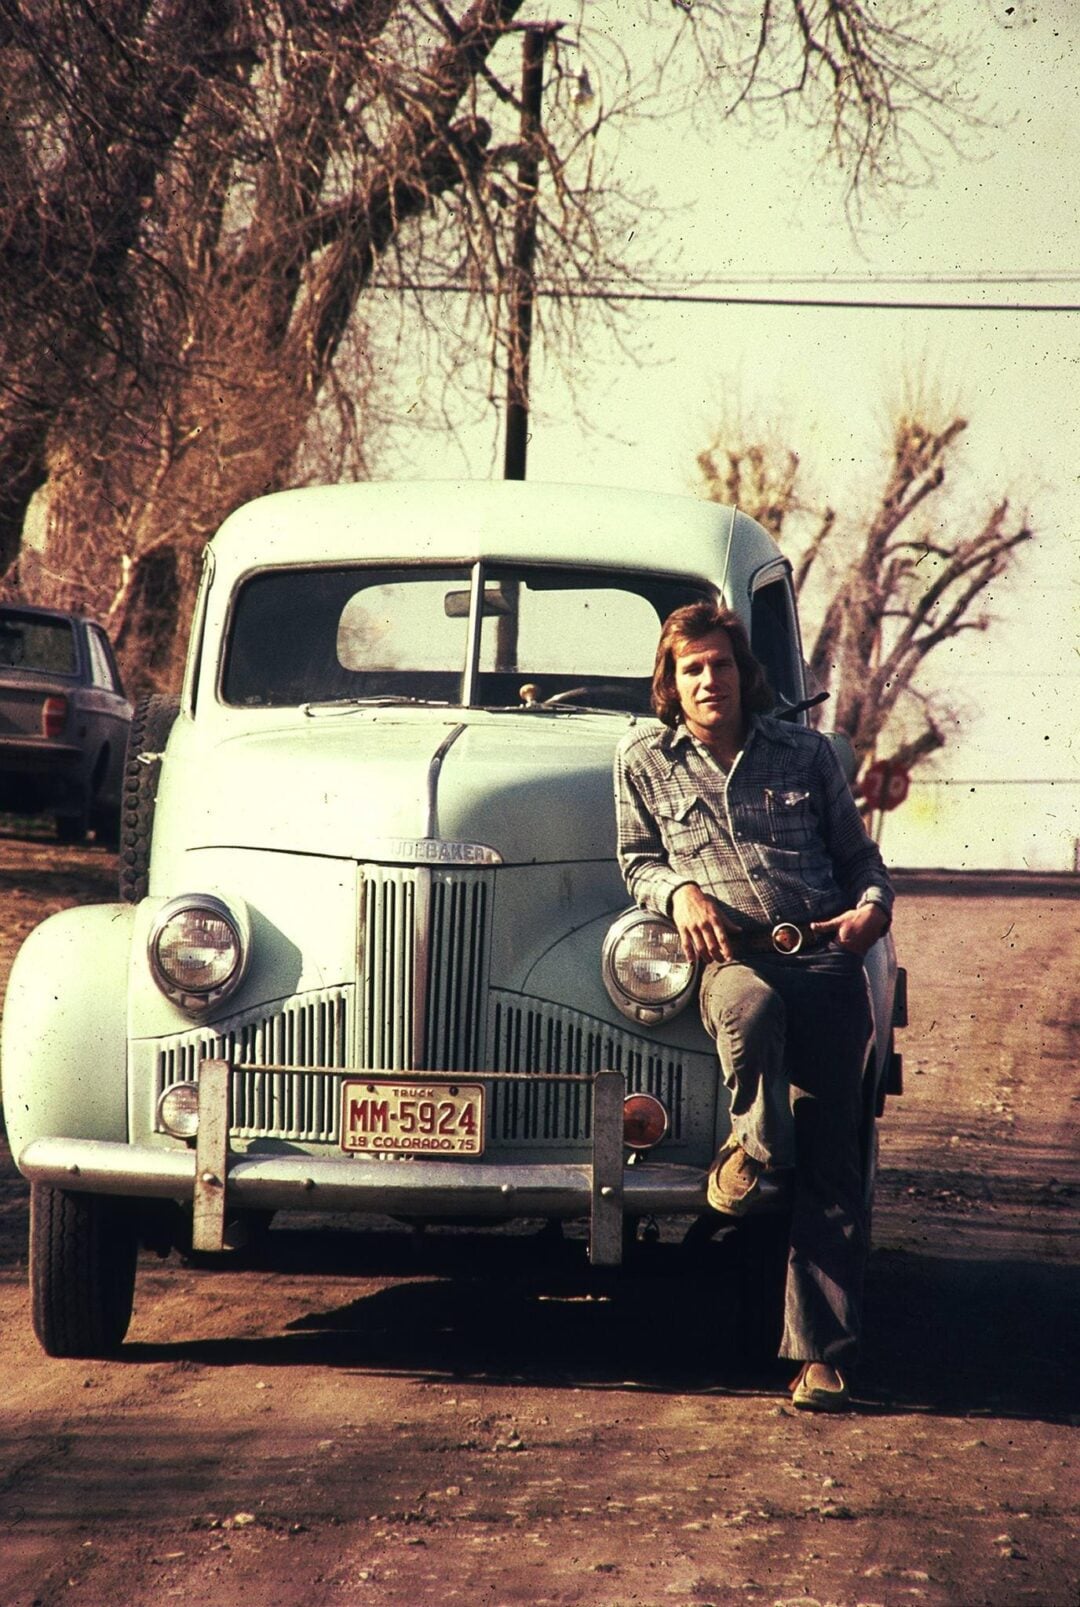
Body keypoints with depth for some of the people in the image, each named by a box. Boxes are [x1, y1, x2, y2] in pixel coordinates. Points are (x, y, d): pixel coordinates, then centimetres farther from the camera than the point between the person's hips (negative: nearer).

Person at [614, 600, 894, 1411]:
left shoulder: (807, 753, 14)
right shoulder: (645, 760, 12)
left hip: (825, 957, 1)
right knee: (751, 1007, -41)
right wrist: (678, 891, -5)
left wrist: (873, 905, -3)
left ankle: (821, 1352, -7)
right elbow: (638, 859, 18)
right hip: (734, 954, -1)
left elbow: (859, 854, 19)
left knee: (831, 1160, -8)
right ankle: (757, 1147, -11)